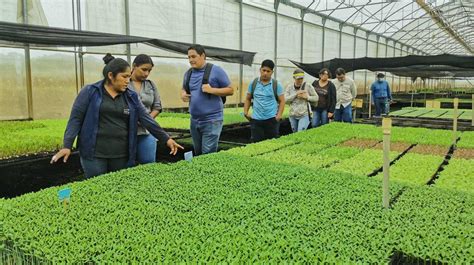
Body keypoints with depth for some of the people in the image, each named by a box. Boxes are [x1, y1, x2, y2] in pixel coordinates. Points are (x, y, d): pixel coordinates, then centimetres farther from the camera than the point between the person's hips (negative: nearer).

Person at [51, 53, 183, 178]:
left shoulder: (131, 97, 7)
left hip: (122, 155, 3)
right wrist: (67, 146, -11)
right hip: (95, 154, -3)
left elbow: (147, 119, 3)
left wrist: (166, 139, -4)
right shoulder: (90, 92, -2)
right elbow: (75, 118, -3)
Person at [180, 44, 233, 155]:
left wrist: (211, 90, -19)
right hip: (194, 120, 6)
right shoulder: (188, 73, 9)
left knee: (208, 155, -6)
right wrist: (183, 94, 0)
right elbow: (184, 89, 24)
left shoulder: (216, 70, -8)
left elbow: (230, 90, -6)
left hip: (212, 120, -6)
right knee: (198, 153, 17)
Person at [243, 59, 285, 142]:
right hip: (256, 120, 2)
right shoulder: (253, 83, 6)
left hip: (271, 119, -1)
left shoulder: (276, 85, 1)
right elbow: (248, 99, 13)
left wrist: (279, 115, -9)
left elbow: (282, 101, 3)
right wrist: (246, 112, 0)